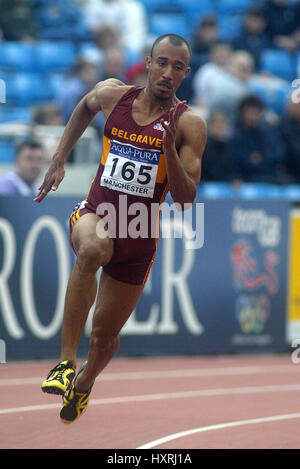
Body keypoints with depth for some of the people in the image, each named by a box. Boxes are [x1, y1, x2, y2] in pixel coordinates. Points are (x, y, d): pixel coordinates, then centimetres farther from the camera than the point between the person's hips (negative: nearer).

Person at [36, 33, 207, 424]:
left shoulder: (188, 124, -9)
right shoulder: (113, 94, -2)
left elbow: (186, 198, -14)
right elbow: (84, 109, 23)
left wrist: (169, 150, -28)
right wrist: (58, 162, 19)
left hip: (139, 236, 0)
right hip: (95, 214, 0)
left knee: (106, 333, 12)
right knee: (93, 248, -39)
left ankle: (84, 384, 47)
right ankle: (66, 361, -38)